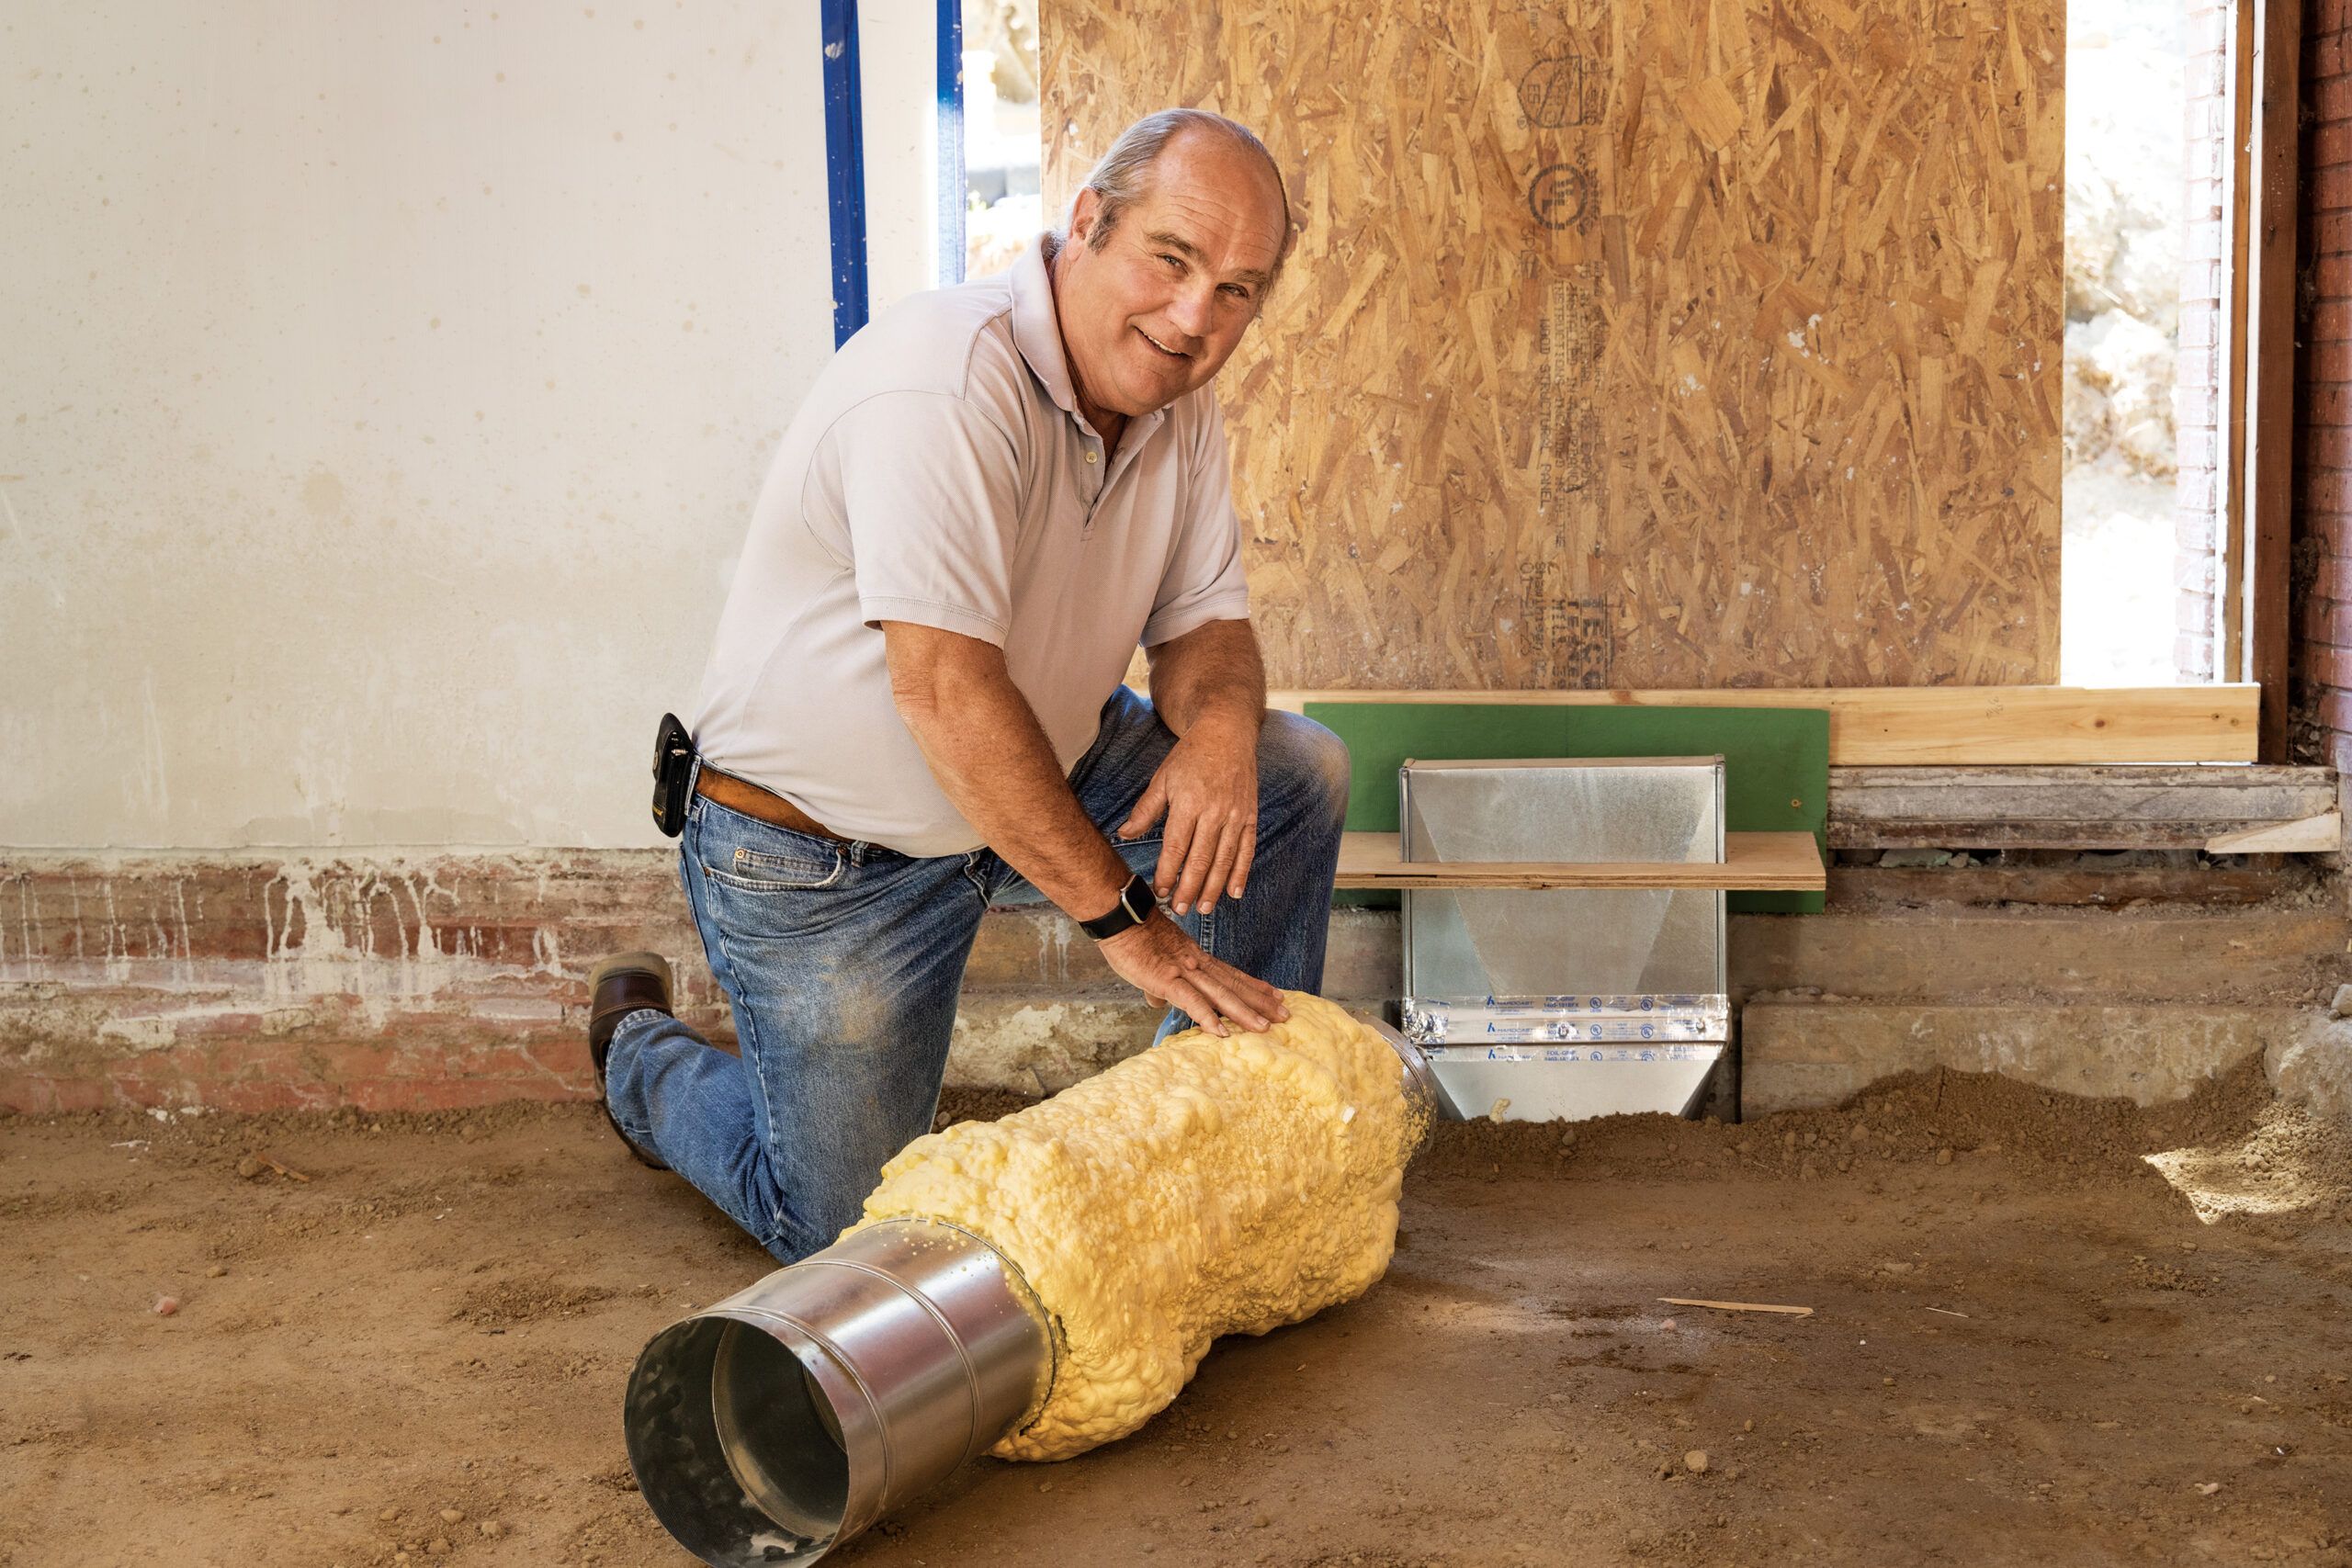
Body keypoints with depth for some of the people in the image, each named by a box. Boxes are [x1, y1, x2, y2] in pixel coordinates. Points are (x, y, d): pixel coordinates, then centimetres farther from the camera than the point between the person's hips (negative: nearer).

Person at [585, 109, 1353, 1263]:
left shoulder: (1177, 406, -3)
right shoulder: (945, 381, -30)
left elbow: (1205, 621, 0)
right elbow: (945, 689, -35)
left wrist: (1218, 726, -26)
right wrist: (1120, 914, -33)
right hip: (821, 853, -7)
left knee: (1299, 770, -6)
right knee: (850, 1236, 3)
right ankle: (642, 1057, 32)